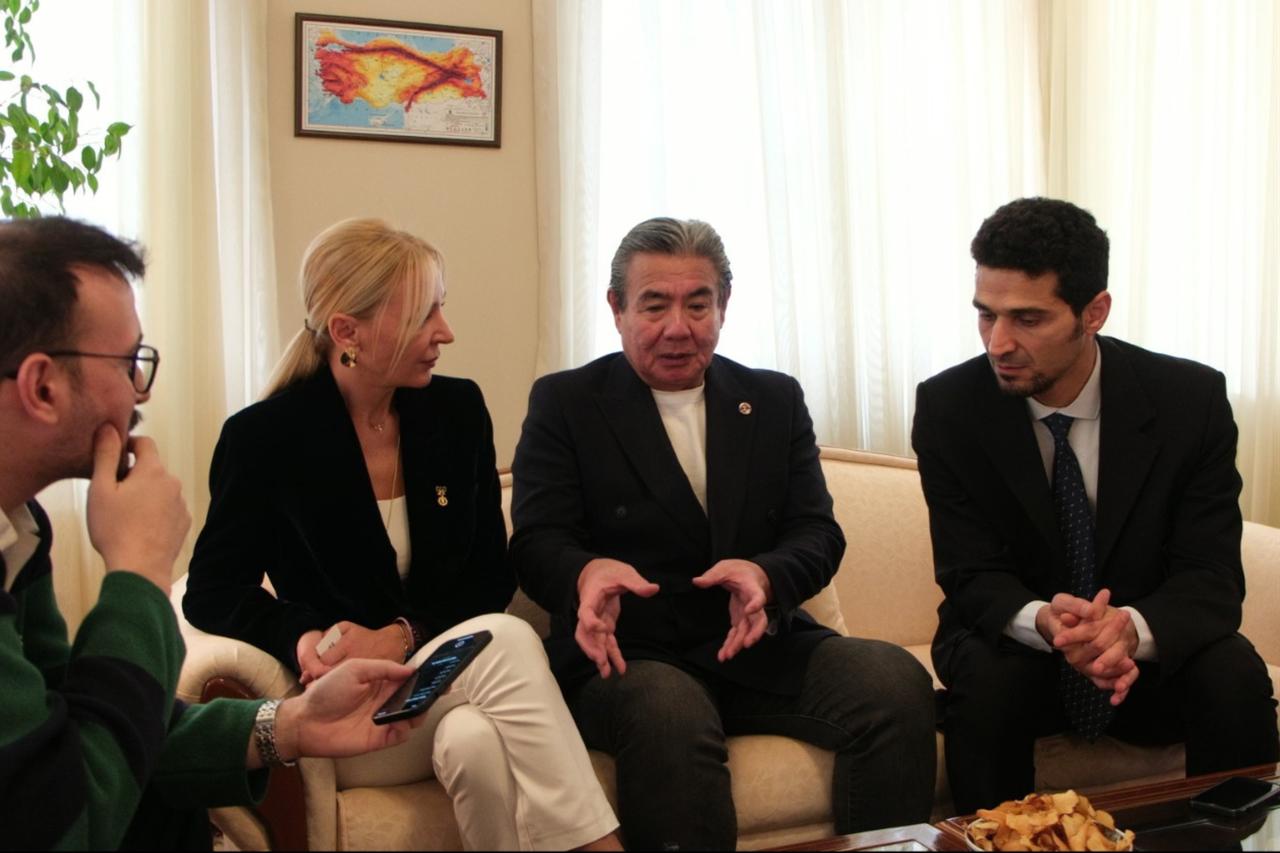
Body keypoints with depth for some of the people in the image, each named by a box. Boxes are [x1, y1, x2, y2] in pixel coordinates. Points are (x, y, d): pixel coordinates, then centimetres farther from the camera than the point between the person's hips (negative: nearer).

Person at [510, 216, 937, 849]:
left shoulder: (776, 400, 14)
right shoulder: (564, 403, 5)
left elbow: (819, 534, 6)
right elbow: (536, 541, -4)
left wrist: (764, 575, -19)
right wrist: (587, 573, -30)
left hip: (759, 645, 4)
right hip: (628, 655, -3)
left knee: (896, 680, -23)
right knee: (671, 716, -37)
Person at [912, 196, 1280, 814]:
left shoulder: (1191, 399, -12)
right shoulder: (949, 407, -13)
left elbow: (1212, 577, -14)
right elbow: (971, 576, -12)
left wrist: (1132, 627, -38)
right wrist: (1044, 622, -36)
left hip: (1149, 651, 1)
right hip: (1015, 645, 0)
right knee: (986, 681, -32)